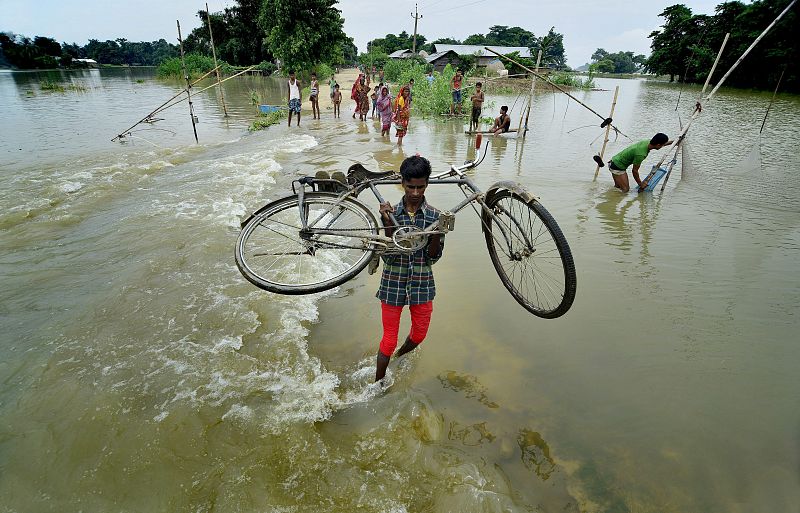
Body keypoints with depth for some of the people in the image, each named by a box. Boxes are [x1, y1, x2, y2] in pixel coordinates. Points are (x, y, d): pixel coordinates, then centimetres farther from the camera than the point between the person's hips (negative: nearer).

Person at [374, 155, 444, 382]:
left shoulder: (435, 216, -6)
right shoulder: (391, 213, -8)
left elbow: (433, 257, -6)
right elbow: (386, 256, -13)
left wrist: (437, 233, -23)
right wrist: (388, 224, -25)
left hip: (422, 284, 2)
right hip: (393, 284, -2)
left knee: (419, 335, 19)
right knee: (389, 340, 7)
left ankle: (399, 358, 52)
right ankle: (377, 385, 29)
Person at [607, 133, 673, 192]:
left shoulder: (648, 142, -4)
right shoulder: (641, 154, -30)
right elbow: (634, 170, -19)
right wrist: (640, 184, -8)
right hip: (617, 166, -10)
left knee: (618, 187, 18)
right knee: (625, 190, -8)